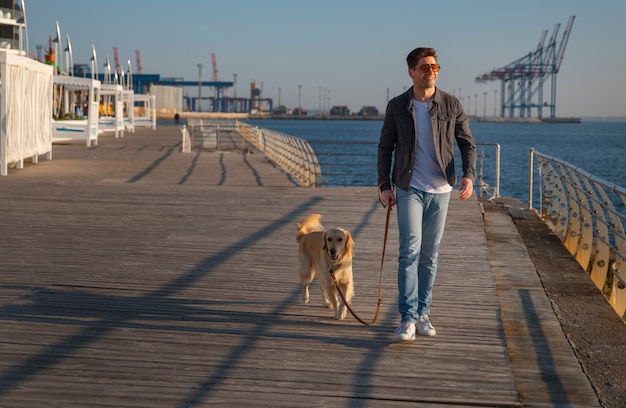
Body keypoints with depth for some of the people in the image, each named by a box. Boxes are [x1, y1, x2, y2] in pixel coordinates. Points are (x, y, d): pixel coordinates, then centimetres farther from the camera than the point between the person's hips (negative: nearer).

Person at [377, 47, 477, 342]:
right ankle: (408, 319, -13)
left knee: (430, 254, 8)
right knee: (410, 250, -13)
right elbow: (385, 147, 7)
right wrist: (384, 185, -1)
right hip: (409, 188, -2)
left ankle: (423, 314, 20)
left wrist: (469, 176, -13)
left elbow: (467, 143, 3)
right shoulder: (397, 106, 0)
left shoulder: (451, 105, 0)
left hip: (440, 189, 2)